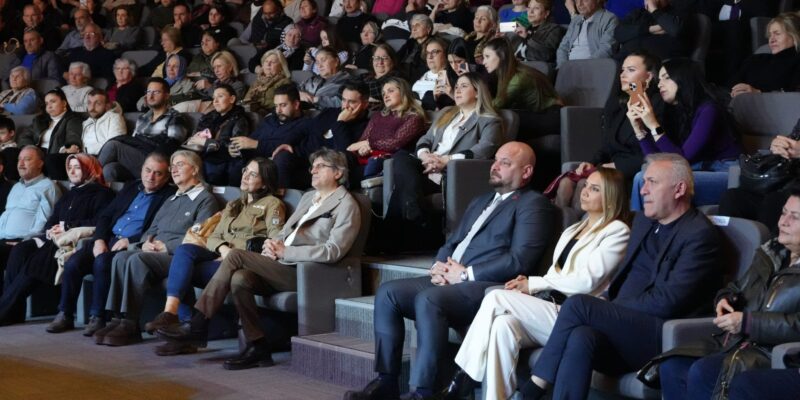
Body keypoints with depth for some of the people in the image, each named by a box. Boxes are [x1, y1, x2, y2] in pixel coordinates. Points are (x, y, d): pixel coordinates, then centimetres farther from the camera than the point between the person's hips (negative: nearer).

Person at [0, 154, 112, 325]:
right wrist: (51, 231, 0)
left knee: (36, 260, -30)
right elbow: (51, 222, 25)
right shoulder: (68, 196, 32)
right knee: (20, 250, -23)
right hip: (55, 239, 7)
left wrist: (68, 227, -9)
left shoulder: (101, 194, 8)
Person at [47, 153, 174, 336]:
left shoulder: (169, 196, 2)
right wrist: (99, 240, 1)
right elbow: (105, 216, 20)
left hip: (131, 246, -6)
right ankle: (65, 315, -5)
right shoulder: (131, 187, 22)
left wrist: (130, 241, -17)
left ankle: (97, 317, -23)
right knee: (72, 263, -18)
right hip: (108, 240, 6)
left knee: (102, 262, -34)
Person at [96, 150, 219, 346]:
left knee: (137, 260, -33)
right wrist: (146, 243, 3)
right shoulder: (170, 201, 31)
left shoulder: (205, 200, 3)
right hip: (155, 251, 7)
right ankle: (118, 319, -30)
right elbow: (152, 230, 27)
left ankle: (129, 324, -32)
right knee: (121, 257, -23)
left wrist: (166, 246, -14)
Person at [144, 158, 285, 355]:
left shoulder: (272, 204, 9)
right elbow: (213, 237, 20)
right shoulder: (232, 205, 31)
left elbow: (275, 241, -6)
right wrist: (222, 248, -5)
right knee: (184, 249, -26)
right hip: (220, 256, 6)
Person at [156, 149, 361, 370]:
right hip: (281, 265, 7)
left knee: (236, 255, -21)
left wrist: (285, 252, -15)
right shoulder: (308, 197, 26)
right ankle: (257, 348, -16)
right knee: (239, 279, -24)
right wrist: (274, 244, 1)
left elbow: (333, 251, -13)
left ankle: (198, 327, -17)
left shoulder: (346, 205, -1)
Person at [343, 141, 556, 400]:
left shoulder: (533, 205, 1)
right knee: (387, 293, -11)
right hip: (450, 280, 9)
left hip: (486, 286, -9)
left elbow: (519, 261, -12)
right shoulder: (481, 201, 29)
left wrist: (466, 274, -13)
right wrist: (440, 266, 3)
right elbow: (452, 242, 28)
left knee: (428, 299, -34)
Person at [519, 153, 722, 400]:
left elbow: (667, 302, -13)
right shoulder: (643, 222, 21)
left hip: (662, 339, -6)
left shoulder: (700, 234, -6)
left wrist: (613, 306, -8)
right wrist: (604, 303, 4)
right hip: (622, 327, 6)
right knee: (581, 338, -29)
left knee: (577, 304, -23)